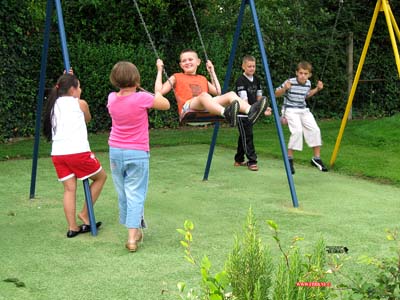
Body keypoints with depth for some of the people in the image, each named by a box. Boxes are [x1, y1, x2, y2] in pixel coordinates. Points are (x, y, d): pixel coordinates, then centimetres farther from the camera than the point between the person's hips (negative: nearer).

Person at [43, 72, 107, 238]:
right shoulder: (80, 104, 5)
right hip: (78, 151, -5)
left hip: (57, 154, 5)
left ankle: (72, 227, 6)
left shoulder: (54, 104, 17)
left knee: (69, 189, 9)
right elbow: (87, 119, 24)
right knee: (101, 176, 15)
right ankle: (85, 214, 14)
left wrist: (66, 80, 32)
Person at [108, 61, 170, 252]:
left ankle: (135, 231, 29)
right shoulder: (142, 98, -16)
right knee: (135, 194, -2)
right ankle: (132, 237, -9)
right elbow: (166, 105, 0)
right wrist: (157, 94, 17)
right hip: (137, 153, -4)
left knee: (123, 194, 15)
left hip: (115, 152, 5)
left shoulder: (112, 99, -3)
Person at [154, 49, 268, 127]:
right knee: (204, 95, -38)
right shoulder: (176, 77, 23)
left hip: (208, 108, 5)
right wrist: (160, 70, 15)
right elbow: (159, 91, 13)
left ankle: (250, 111, -51)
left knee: (231, 94, -20)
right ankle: (226, 113, -69)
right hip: (187, 108, -5)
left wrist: (212, 72, 36)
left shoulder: (202, 79, 35)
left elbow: (218, 92, 32)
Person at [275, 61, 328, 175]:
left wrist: (317, 89, 10)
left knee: (315, 130, -5)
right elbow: (277, 94, -8)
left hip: (304, 110, 6)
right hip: (291, 110, -6)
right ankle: (289, 159, -9)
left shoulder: (308, 84, 2)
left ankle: (317, 158, 10)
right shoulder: (290, 82, -16)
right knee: (297, 131, -25)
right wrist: (285, 88, -28)